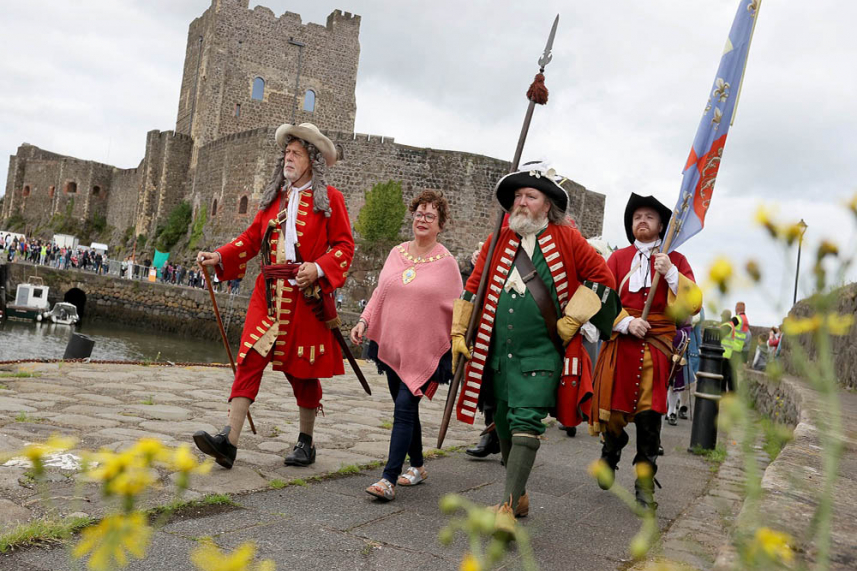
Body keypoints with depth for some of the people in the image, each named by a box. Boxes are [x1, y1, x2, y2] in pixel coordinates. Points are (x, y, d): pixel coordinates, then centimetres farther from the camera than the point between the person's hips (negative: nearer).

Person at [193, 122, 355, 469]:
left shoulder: (329, 198, 2)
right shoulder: (274, 197, 16)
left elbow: (344, 245, -2)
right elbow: (252, 237, 15)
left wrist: (318, 269, -18)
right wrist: (220, 257, 1)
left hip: (307, 297, -3)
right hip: (269, 294, 4)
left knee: (302, 370, 6)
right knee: (249, 360, -8)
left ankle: (305, 442, 23)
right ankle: (229, 441, -11)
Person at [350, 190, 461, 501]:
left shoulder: (446, 262, -4)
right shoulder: (397, 253, 9)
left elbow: (457, 308, 0)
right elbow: (380, 292, 15)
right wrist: (364, 321, 3)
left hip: (423, 351, -5)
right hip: (392, 346, 5)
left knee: (404, 408, -12)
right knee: (405, 409, 14)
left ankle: (389, 480, -10)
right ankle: (418, 466, 31)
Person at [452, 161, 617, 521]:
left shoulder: (566, 239, 0)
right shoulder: (499, 242, 9)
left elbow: (602, 278, 1)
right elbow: (473, 288, 14)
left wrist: (571, 321, -6)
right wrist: (459, 333, 10)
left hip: (541, 354, -4)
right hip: (498, 353, 5)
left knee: (526, 423, -15)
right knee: (505, 427, 13)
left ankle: (507, 507, -10)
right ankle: (520, 497, 31)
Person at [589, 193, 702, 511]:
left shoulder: (675, 260, 9)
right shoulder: (618, 258, 10)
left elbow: (693, 305, -1)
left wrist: (671, 273, -13)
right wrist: (626, 322, -13)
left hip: (656, 345, -1)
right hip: (620, 344, 1)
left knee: (649, 414, -4)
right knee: (613, 409, 3)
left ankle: (645, 484, 9)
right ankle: (609, 458, 32)